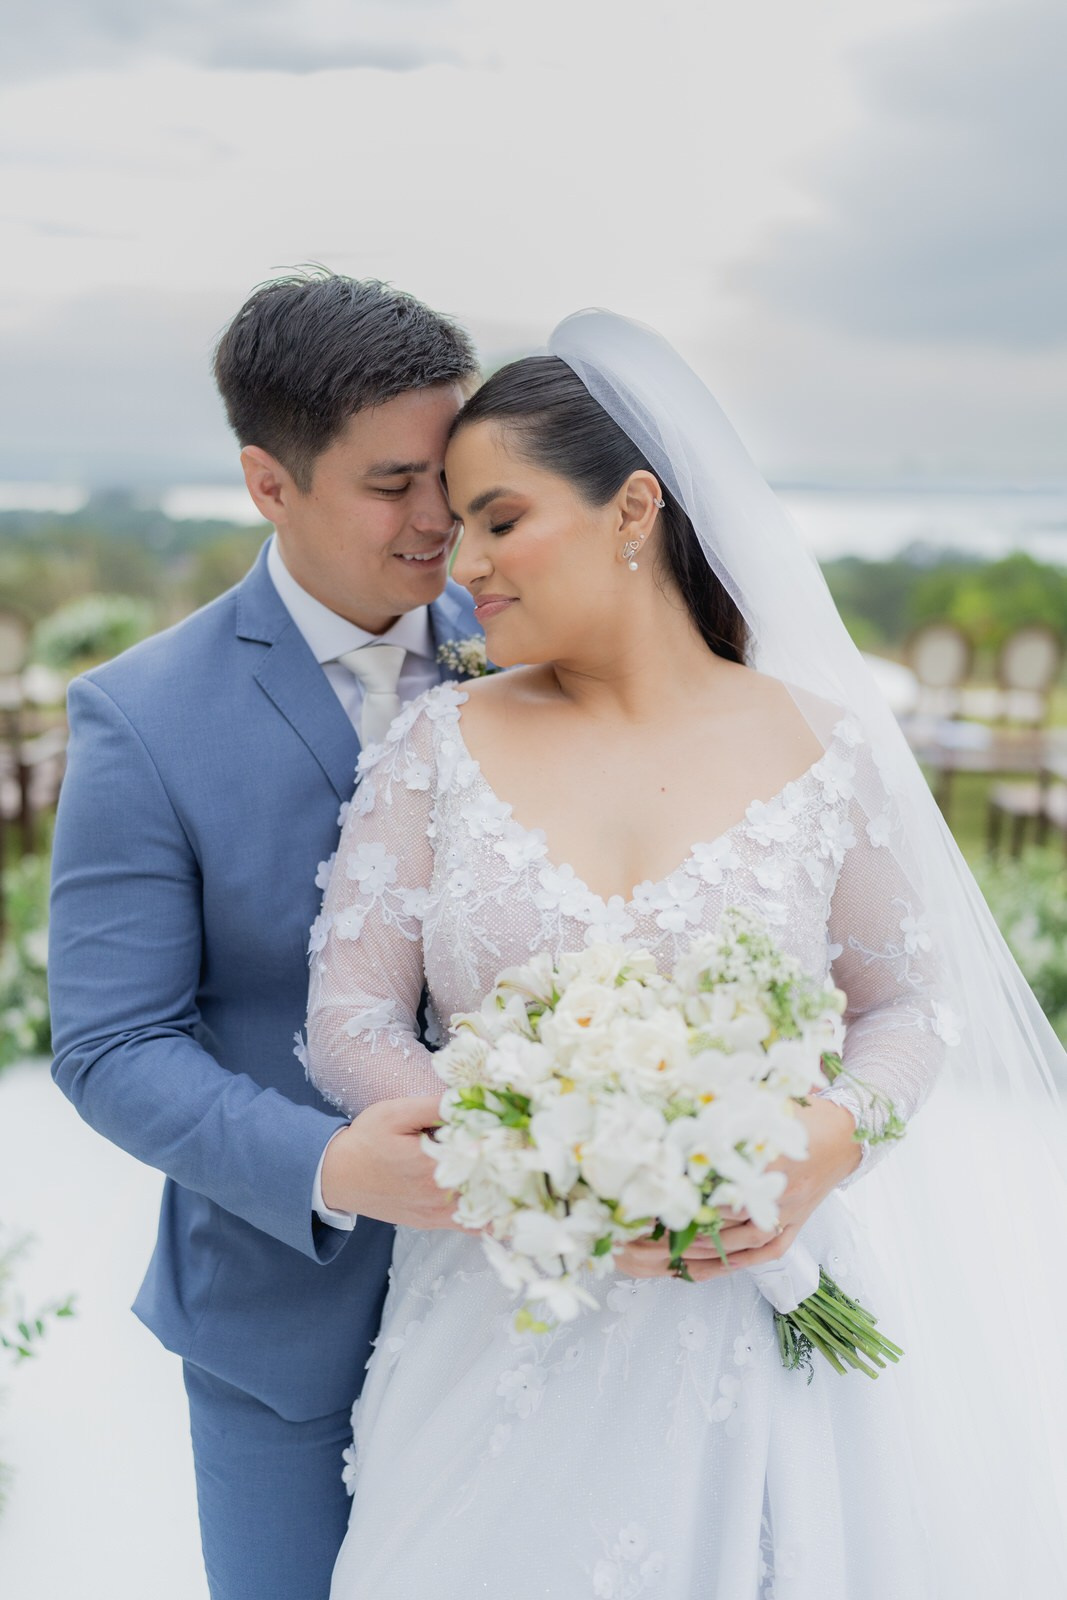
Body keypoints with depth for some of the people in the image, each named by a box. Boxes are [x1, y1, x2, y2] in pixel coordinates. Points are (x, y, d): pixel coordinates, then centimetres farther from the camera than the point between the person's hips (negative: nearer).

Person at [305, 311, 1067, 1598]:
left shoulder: (826, 752, -5)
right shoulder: (436, 745, -2)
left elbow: (909, 1007, 4)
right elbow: (349, 1021, -5)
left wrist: (834, 1138, -16)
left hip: (760, 1292, 0)